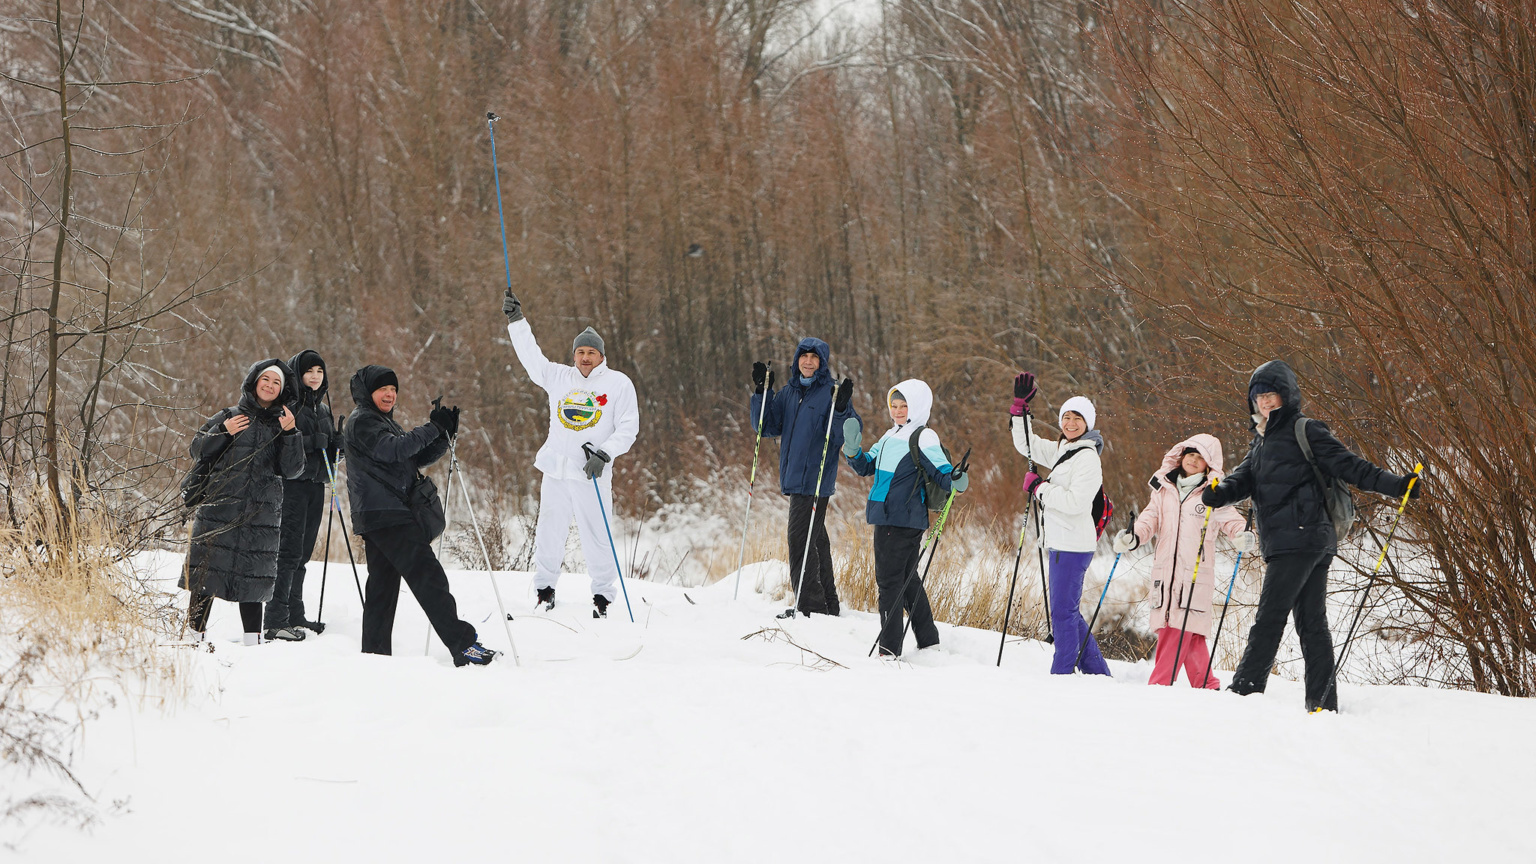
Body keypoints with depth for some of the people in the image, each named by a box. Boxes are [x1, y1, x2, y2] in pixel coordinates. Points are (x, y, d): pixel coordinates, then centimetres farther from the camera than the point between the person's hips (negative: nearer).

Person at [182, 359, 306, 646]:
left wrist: (290, 433, -8)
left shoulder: (281, 424, 13)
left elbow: (291, 470, 3)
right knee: (208, 570, -5)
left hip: (261, 514, 1)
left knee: (252, 576, 0)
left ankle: (253, 641, 5)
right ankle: (195, 632, 1)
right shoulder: (229, 417, 9)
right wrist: (223, 432, -6)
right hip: (219, 509, -1)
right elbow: (197, 450, 9)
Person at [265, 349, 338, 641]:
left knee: (302, 553, 11)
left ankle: (295, 616, 17)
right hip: (291, 484, -8)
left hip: (315, 485, 8)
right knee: (289, 551, -13)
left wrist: (336, 445, 4)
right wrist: (311, 442, -24)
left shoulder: (323, 409, 20)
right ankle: (276, 621, -16)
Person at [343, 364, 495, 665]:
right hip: (383, 514, -11)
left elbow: (417, 457, 19)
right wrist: (433, 428, -16)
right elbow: (393, 449, -20)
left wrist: (445, 435, 4)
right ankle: (463, 645, -22)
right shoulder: (362, 421, -4)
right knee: (428, 576, -16)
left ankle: (375, 653, 9)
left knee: (383, 585, 9)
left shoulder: (385, 422, 26)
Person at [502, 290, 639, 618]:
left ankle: (603, 596, 6)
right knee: (549, 531, 6)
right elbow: (530, 355, 16)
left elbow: (628, 428, 0)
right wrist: (516, 320, 9)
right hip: (556, 469, 3)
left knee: (596, 536, -3)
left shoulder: (618, 383, 2)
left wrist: (605, 453, -12)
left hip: (592, 475, -3)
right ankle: (545, 589, 18)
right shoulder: (559, 377, 11)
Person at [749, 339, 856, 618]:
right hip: (795, 478, 7)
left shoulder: (831, 393, -6)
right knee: (815, 540, 14)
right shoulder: (788, 393, 14)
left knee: (801, 539, -12)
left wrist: (841, 409, -29)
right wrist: (761, 392, 3)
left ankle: (810, 605, -9)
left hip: (816, 479, -7)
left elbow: (847, 436, -13)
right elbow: (767, 428, 11)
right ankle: (828, 604, 22)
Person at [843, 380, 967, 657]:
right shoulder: (891, 436, 17)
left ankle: (890, 650, -7)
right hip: (887, 518, 9)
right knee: (907, 579, 16)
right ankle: (929, 643, 26)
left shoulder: (923, 438, -9)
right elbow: (865, 467, 21)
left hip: (904, 521, -9)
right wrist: (852, 447, 3)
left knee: (889, 581, -8)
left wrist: (958, 482, -37)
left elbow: (943, 473, -15)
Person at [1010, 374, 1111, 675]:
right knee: (1067, 611, 14)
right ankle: (1098, 673, 20)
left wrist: (1039, 487, -12)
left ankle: (1062, 674, -3)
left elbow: (1075, 502, -21)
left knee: (1063, 611, -7)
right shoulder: (1061, 450, 15)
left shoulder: (1087, 458, -12)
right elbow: (1026, 445, 27)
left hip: (1073, 545, -10)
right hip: (1059, 543, 10)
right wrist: (1020, 406, 18)